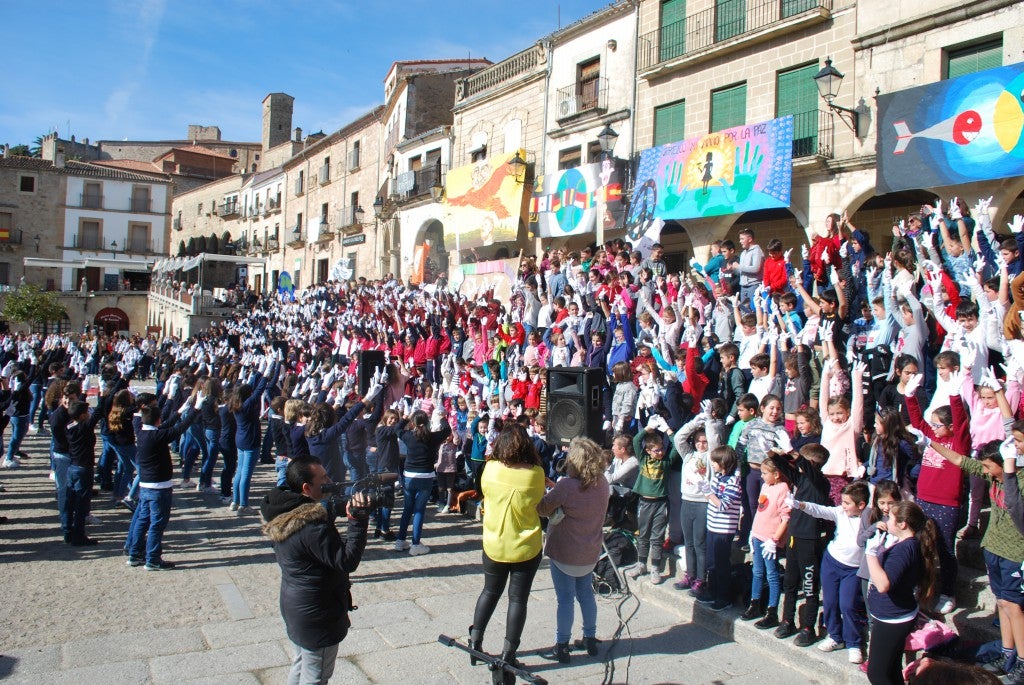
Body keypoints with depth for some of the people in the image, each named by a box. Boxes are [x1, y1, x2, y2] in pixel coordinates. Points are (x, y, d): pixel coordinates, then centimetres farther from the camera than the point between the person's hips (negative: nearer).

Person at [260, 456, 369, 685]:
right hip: (317, 616, -9)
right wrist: (358, 520, -29)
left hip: (294, 608, 9)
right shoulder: (313, 525, -32)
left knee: (300, 666, 27)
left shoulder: (284, 512, -3)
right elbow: (348, 562, -27)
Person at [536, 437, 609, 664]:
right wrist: (557, 487, -1)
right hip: (590, 553, 6)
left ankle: (562, 646, 18)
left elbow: (544, 509, -16)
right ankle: (590, 639, 33)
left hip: (565, 553, -6)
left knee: (565, 599, 6)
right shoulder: (602, 483, -5)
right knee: (586, 594, 21)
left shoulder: (567, 486, -26)